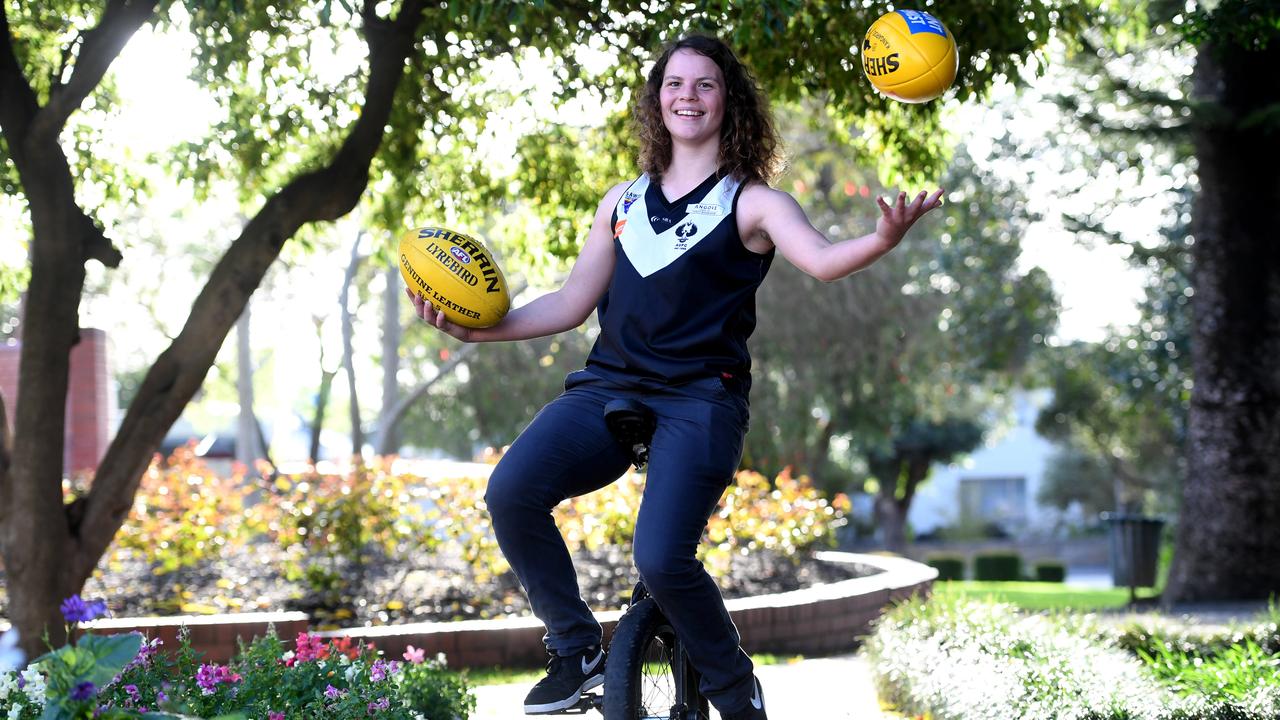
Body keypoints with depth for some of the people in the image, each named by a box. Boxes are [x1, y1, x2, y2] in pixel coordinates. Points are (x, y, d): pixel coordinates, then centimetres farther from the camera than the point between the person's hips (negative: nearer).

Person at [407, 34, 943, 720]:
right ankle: (576, 652, -3)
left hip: (700, 399, -4)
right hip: (608, 386, 4)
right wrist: (480, 328, 8)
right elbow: (571, 303, 20)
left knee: (662, 561, -24)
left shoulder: (752, 203, 3)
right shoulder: (624, 202, 17)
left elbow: (823, 260, -16)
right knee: (511, 493, -22)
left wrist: (885, 239, -38)